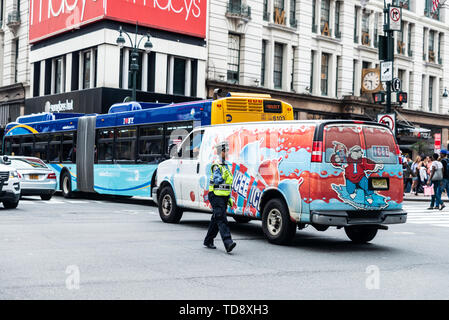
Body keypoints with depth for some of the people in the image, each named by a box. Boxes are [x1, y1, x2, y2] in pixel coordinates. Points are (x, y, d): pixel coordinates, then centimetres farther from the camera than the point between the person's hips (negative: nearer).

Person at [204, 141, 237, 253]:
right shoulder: (216, 166, -9)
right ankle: (228, 243, -25)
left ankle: (208, 241, 24)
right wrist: (223, 176, -29)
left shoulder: (226, 166, 18)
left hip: (224, 197, 9)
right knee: (221, 220, -16)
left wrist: (229, 198, 20)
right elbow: (216, 181, -17)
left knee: (216, 220, 14)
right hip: (216, 196, -9)